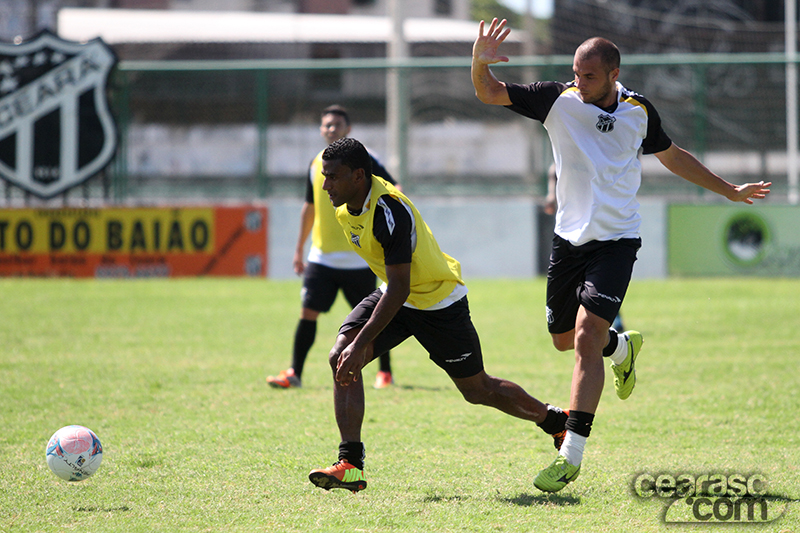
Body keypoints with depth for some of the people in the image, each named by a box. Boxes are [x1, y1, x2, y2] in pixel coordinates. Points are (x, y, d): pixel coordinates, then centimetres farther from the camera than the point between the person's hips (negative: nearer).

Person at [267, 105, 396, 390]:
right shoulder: (316, 163, 9)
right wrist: (299, 249, 19)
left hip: (358, 258, -4)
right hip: (322, 257, 4)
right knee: (308, 312, -5)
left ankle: (385, 373, 19)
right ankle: (295, 373, 0)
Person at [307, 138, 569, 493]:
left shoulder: (390, 211, -33)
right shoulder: (344, 206, -6)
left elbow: (398, 290, -34)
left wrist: (361, 344, -38)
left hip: (438, 300, -7)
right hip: (394, 294, 7)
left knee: (478, 390, 5)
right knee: (340, 357, -15)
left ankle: (557, 422, 31)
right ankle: (350, 466, -15)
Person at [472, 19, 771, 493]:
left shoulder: (639, 111, -1)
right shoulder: (558, 99, -4)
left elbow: (672, 155, 18)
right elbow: (490, 93, -7)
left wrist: (731, 191, 26)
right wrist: (481, 63, -30)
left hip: (617, 240, -3)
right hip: (569, 237, 3)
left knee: (586, 337, -18)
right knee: (565, 339, 12)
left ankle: (572, 455, -18)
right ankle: (622, 347, 48)